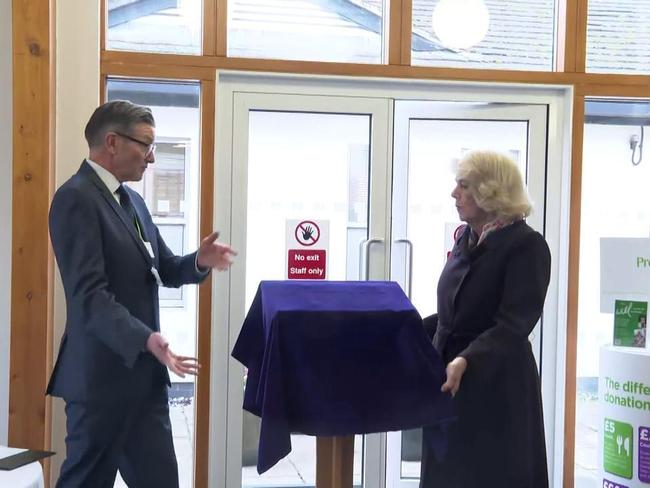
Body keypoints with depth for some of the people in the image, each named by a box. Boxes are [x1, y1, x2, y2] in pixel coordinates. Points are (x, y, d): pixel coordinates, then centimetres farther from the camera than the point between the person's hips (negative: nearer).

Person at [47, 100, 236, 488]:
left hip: (143, 372, 9)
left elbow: (165, 270, 17)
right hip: (103, 374, -9)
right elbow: (89, 293, -23)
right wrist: (146, 340, -34)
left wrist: (199, 261, -4)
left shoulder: (132, 200, 16)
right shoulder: (77, 198, -14)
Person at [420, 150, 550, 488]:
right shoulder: (466, 241, 12)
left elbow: (513, 325, -21)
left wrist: (466, 361, -35)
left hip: (496, 391, -7)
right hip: (451, 385, 7)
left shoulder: (527, 245, -12)